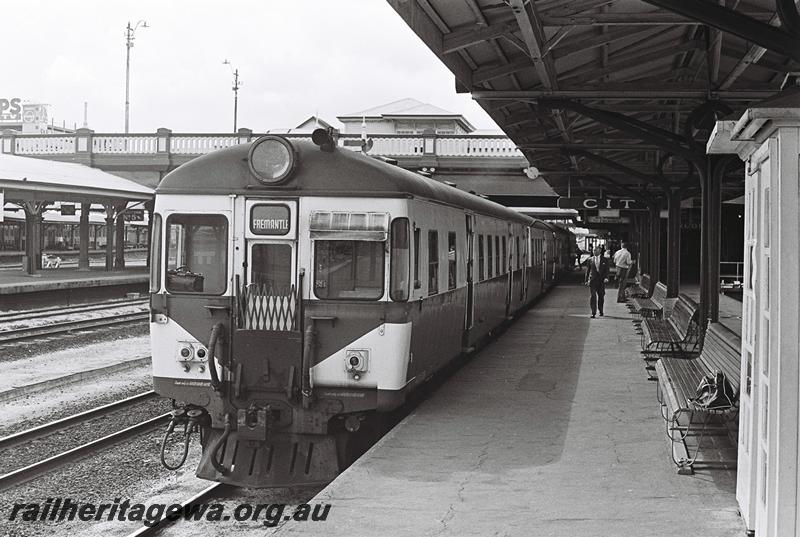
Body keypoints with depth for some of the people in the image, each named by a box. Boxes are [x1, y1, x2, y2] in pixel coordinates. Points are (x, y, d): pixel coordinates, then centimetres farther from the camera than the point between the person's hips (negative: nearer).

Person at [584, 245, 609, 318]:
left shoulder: (604, 260, 5)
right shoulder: (590, 260, 7)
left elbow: (607, 270, 3)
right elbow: (587, 270, 9)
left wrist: (606, 278, -12)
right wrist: (586, 280, 5)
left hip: (601, 280, 1)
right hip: (592, 279, -1)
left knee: (601, 296, 10)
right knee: (593, 296, -11)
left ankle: (601, 311, 28)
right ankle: (593, 313, -13)